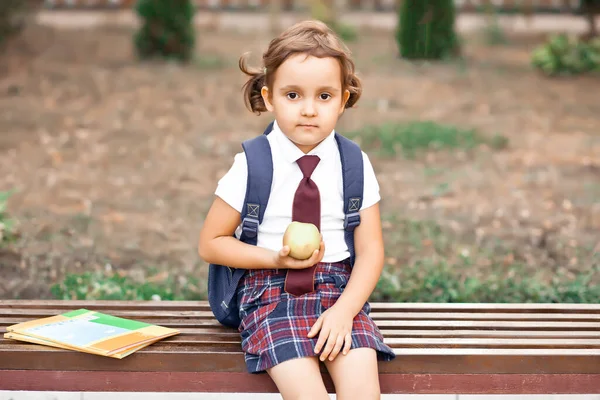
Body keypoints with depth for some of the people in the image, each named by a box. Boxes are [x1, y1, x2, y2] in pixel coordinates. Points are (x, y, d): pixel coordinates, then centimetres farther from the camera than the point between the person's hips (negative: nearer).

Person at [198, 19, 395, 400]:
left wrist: (345, 311, -14)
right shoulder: (252, 165, -4)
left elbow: (370, 250, 2)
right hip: (272, 290, -2)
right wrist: (273, 259, -13)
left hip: (339, 287, 2)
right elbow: (211, 244, 2)